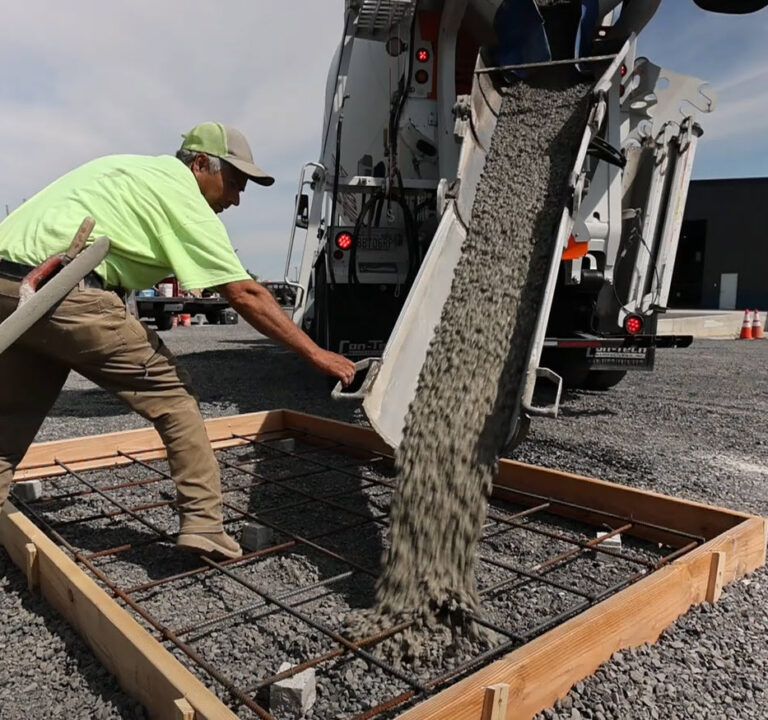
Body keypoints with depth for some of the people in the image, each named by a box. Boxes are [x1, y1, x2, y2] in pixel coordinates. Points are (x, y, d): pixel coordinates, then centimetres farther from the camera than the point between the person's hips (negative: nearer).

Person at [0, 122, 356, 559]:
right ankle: (203, 527, 4)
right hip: (62, 290, -9)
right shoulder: (178, 191, -3)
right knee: (171, 392, 2)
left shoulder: (136, 171, 24)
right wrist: (315, 354, -8)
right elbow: (244, 294, -10)